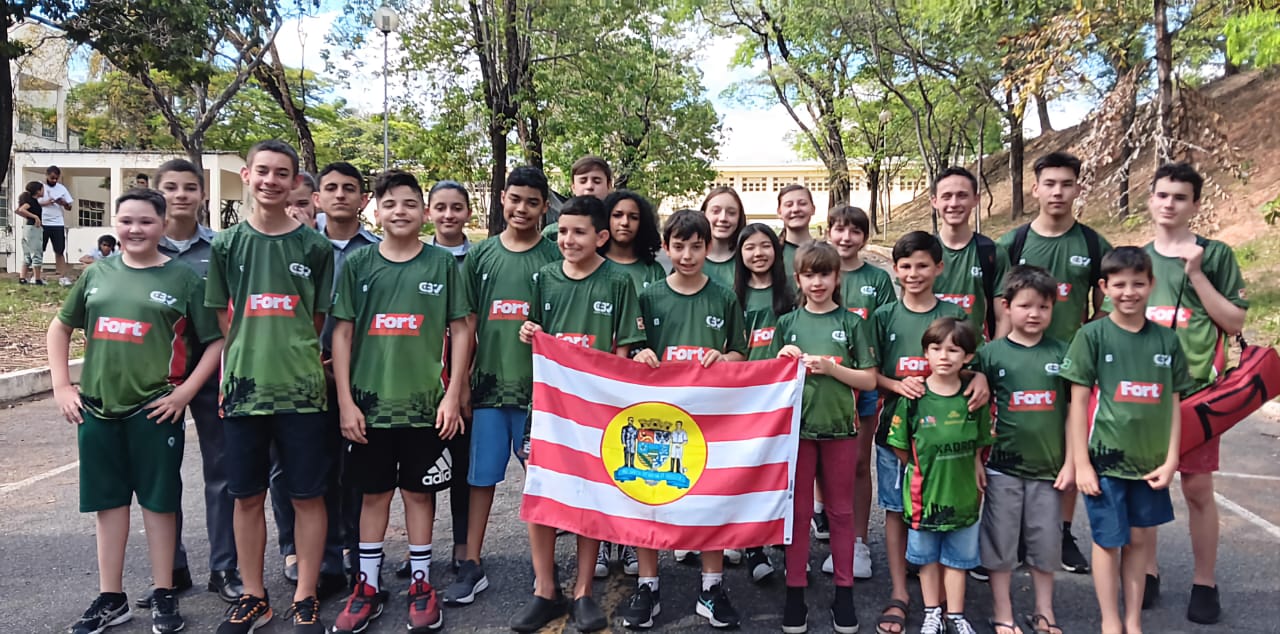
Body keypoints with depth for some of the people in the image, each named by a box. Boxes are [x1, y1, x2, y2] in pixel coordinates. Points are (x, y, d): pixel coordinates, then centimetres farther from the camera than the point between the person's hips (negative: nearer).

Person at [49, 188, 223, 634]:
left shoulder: (182, 278, -3)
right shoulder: (97, 274, 8)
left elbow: (217, 341, -4)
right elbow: (60, 328, 18)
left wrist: (185, 392, -11)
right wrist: (61, 385, 8)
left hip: (155, 409, -4)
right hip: (96, 407, 4)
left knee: (158, 500, 4)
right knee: (107, 500, 11)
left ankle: (164, 596, 17)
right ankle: (111, 598, 23)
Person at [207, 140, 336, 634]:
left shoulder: (315, 247, 2)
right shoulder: (227, 245, 6)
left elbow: (317, 321, 6)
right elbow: (223, 321, 8)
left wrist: (296, 361, -3)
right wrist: (235, 374, -1)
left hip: (302, 389, -2)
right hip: (243, 388, 2)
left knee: (307, 495, 4)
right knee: (247, 496, 10)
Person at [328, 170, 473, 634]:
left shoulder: (442, 264, 1)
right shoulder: (358, 264, 3)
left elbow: (460, 331, 2)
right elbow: (342, 334, 2)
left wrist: (453, 395, -5)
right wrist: (345, 401, -3)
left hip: (425, 402, -1)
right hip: (370, 401, 1)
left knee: (419, 492, 8)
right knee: (374, 493, 10)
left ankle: (421, 584, 21)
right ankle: (368, 586, 22)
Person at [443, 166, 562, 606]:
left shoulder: (554, 258, 1)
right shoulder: (481, 255, 7)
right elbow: (466, 322, 8)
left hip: (538, 387, -2)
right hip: (487, 384, 2)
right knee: (481, 478, 8)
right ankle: (472, 567, 19)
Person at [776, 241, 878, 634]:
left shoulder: (852, 323, 2)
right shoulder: (788, 323, 5)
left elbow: (869, 380, -1)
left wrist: (830, 367, -15)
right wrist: (783, 360, -12)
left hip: (840, 427, 0)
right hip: (797, 426, 1)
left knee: (841, 510, 9)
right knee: (798, 511, 7)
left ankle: (844, 591, 19)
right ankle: (795, 591, 16)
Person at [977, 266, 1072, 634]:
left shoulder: (1061, 353, 1)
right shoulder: (991, 353, -4)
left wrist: (1070, 462, 0)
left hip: (1049, 466, 2)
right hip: (1003, 467, -1)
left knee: (1046, 543, 12)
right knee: (1000, 542, 8)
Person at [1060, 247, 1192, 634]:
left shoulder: (1167, 340, 3)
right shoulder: (1092, 336, -6)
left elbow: (1173, 403, 8)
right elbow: (1078, 403, -6)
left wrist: (1171, 460, 1)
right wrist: (1081, 464, -9)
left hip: (1150, 462, 3)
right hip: (1105, 459, -3)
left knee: (1141, 539, 12)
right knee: (1108, 541, 6)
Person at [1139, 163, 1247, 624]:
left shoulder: (1216, 254, 2)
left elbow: (1234, 322, -3)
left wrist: (1195, 274, -10)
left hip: (1195, 387, -2)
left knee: (1198, 487, 2)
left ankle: (1204, 583, 16)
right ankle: (1147, 572, 21)